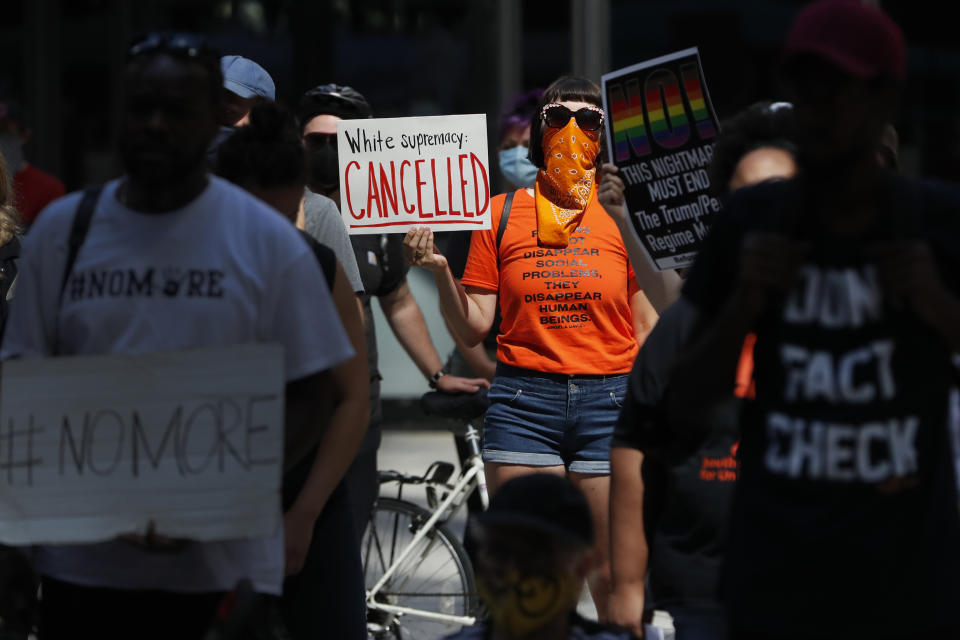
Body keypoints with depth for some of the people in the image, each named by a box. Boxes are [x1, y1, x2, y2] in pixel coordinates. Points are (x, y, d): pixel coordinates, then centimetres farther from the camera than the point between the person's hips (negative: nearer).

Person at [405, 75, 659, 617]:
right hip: (524, 397, 1)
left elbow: (647, 328, 8)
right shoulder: (502, 213, 8)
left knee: (615, 578, -1)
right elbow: (473, 329, 8)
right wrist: (441, 273, -7)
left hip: (608, 398, -1)